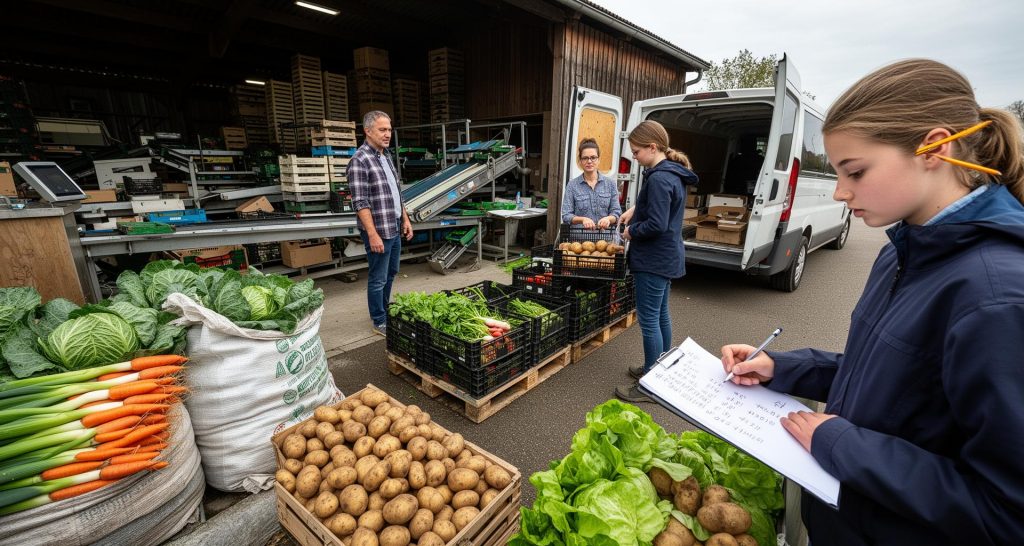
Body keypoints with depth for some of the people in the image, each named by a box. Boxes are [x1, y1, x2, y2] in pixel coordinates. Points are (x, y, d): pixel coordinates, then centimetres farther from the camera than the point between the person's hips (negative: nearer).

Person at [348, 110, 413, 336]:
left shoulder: (386, 156, 13)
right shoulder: (360, 161, -13)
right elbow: (360, 203, -18)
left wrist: (405, 219, 16)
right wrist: (373, 234, -21)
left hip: (395, 229, 8)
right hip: (378, 232, -8)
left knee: (391, 273, 19)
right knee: (378, 279, 3)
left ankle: (385, 311, 36)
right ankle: (379, 322, 18)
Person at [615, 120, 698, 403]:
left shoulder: (659, 179, -20)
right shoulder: (674, 174, 11)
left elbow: (656, 224, -24)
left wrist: (631, 231, -9)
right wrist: (637, 210, 10)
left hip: (653, 261, -11)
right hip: (667, 258, 11)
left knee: (649, 320, -2)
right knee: (661, 315, 19)